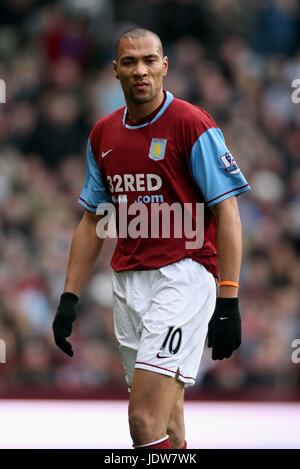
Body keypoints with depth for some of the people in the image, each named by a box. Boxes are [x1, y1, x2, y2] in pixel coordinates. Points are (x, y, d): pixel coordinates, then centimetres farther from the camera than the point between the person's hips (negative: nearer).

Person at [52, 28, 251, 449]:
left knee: (146, 421, -17)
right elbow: (92, 221, 20)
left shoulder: (192, 125, -7)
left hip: (182, 276, -6)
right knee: (166, 424, 9)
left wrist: (228, 302, -15)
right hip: (127, 283, 6)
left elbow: (227, 212, -9)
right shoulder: (102, 134, 12)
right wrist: (70, 297, 14)